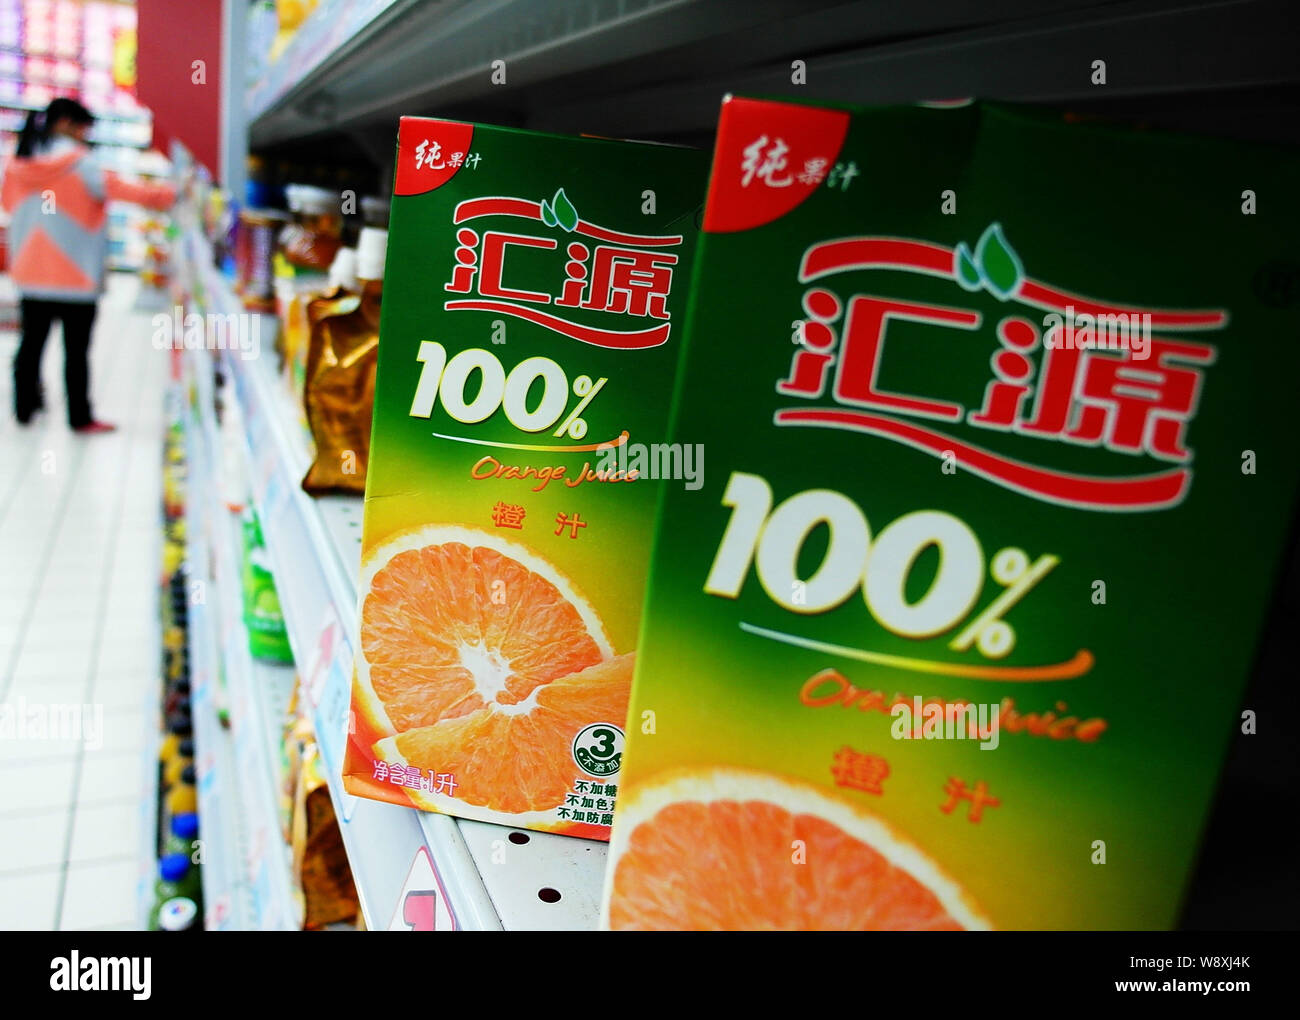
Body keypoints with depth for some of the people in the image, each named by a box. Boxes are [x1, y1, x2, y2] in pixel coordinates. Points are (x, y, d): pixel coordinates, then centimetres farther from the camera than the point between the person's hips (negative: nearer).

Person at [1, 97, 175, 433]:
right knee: (76, 349, 1)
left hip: (30, 273, 6)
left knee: (31, 342, 14)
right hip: (74, 276, -5)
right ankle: (80, 417, 7)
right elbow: (115, 188, -17)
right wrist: (168, 195, -10)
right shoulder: (79, 162, -13)